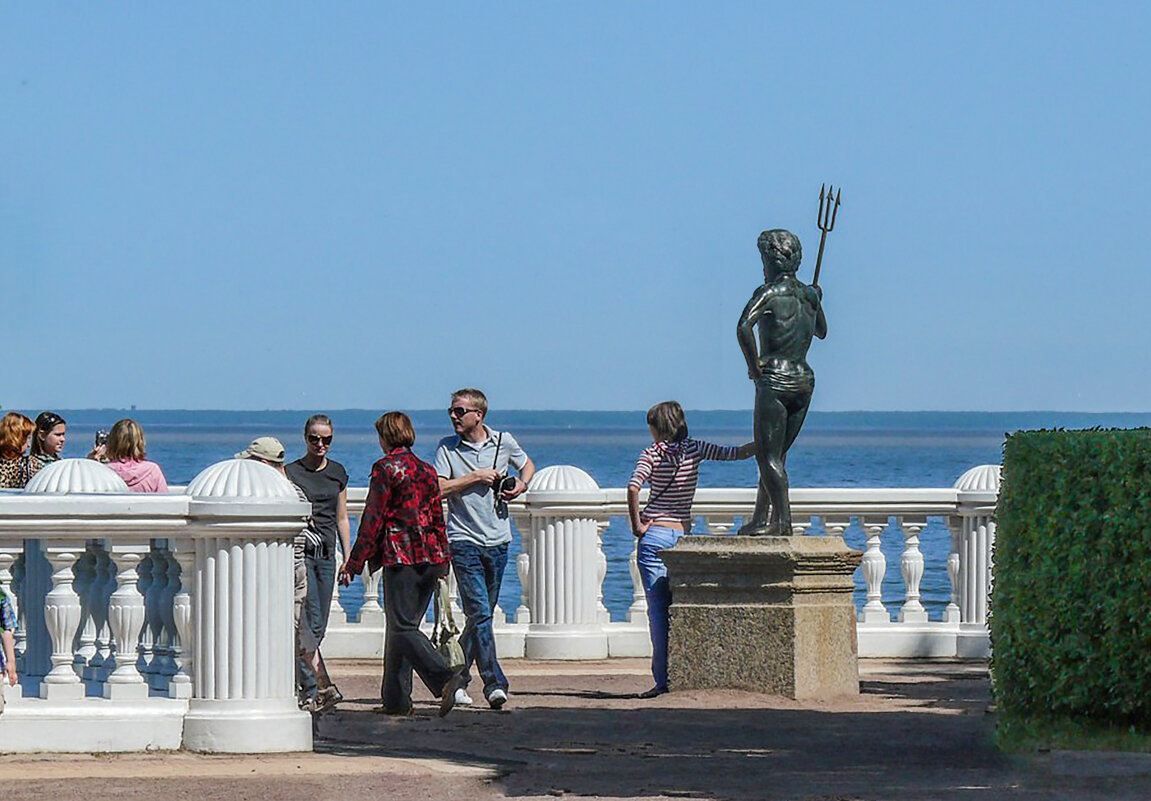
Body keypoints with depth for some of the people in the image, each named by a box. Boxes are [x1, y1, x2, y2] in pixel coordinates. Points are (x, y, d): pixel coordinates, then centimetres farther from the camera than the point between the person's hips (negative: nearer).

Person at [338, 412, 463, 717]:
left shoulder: (385, 468, -6)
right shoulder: (427, 470, 13)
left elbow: (373, 519, -8)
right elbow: (437, 518, 17)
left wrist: (354, 563, -4)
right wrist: (443, 560, 25)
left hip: (401, 555, -7)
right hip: (430, 555, 7)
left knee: (403, 628, -8)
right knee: (402, 626, 13)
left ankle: (445, 678, -27)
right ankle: (396, 698, 14)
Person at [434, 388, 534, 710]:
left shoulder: (503, 442, 5)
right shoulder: (447, 448, -1)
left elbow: (527, 465, 24)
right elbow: (438, 488, -11)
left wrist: (521, 485, 3)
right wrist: (476, 477, -13)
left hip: (497, 541, 3)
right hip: (464, 541, -3)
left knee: (481, 615, 10)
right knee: (479, 613, -14)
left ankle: (456, 678, 24)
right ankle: (494, 683, -17)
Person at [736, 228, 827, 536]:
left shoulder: (769, 292, -9)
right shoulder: (810, 295, 10)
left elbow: (744, 327, -26)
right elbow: (821, 331, 30)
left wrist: (753, 366, -14)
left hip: (774, 381, -7)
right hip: (804, 381, 7)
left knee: (768, 456, -5)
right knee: (775, 456, 14)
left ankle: (783, 520, -15)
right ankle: (761, 519, 16)